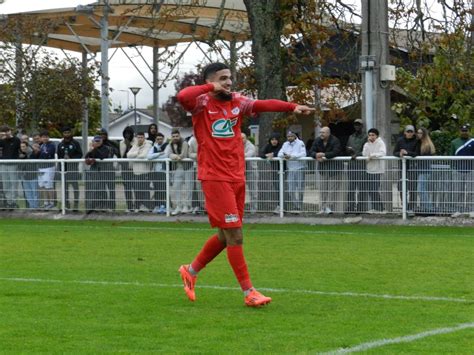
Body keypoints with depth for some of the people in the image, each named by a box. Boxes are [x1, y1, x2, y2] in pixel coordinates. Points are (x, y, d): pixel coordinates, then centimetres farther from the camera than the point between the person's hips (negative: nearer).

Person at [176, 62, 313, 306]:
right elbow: (183, 96, -27)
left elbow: (264, 105, 1)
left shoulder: (237, 102, 10)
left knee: (226, 235, 14)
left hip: (237, 177, 7)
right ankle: (249, 292, -4)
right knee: (235, 235, -8)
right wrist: (212, 88, -17)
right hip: (215, 178, -7)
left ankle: (191, 271, 34)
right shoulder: (201, 104, -7)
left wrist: (292, 107, -13)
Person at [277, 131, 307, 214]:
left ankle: (298, 207, 1)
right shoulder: (285, 144, 13)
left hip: (299, 168, -5)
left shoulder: (300, 143, -4)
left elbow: (303, 154, -16)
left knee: (299, 189, -3)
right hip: (289, 169, 5)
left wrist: (291, 156, -22)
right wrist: (284, 155, -17)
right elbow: (279, 154, 7)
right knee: (290, 189, 1)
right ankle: (292, 207, 5)